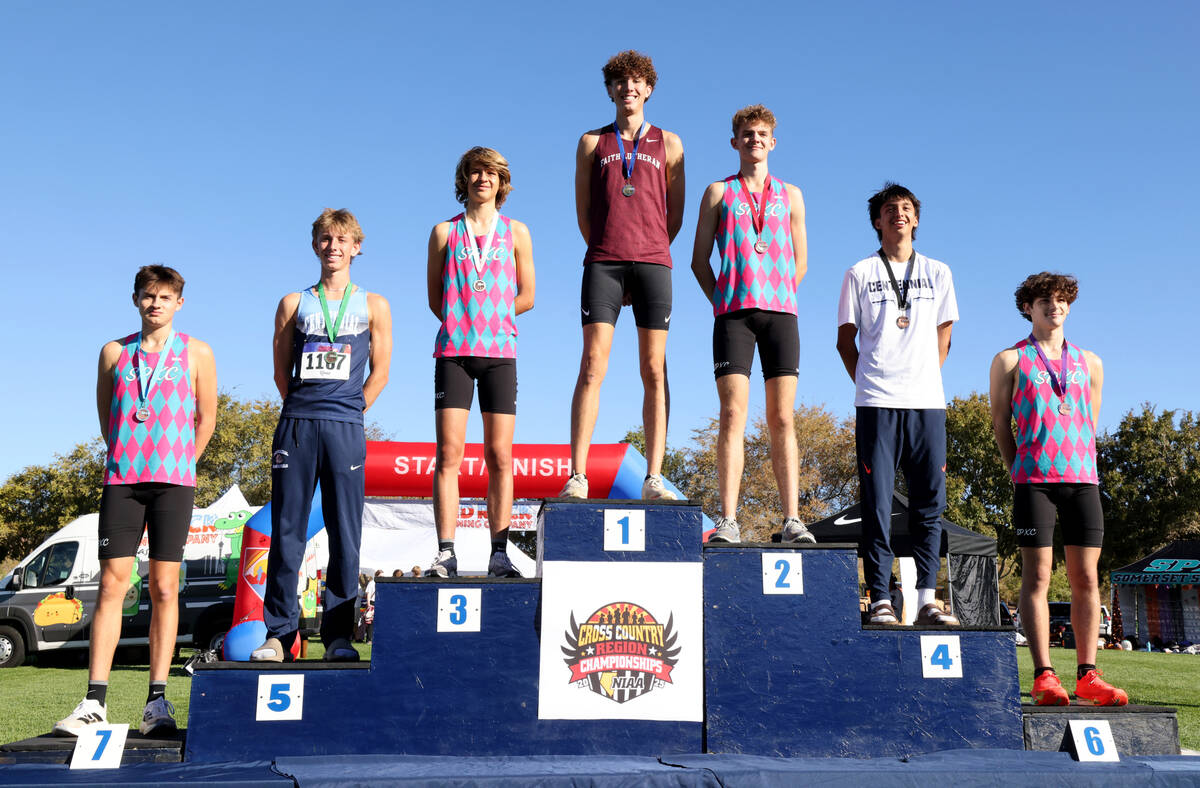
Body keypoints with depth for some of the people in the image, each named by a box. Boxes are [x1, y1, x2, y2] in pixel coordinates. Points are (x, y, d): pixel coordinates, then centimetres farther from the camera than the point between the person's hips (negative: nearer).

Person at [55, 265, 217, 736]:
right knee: (112, 584, -3)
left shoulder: (196, 353, 6)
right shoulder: (115, 352, 12)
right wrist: (129, 460, 12)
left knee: (164, 587, -1)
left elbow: (206, 418, 10)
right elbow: (105, 415, 17)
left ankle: (158, 701, 3)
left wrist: (177, 466, 10)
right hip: (121, 480, 2)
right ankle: (95, 702, -1)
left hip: (174, 481, -1)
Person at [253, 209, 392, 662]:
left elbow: (380, 373, 8)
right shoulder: (294, 304, 14)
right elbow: (282, 372, 14)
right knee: (286, 532, 1)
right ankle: (279, 633, 8)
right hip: (296, 426, 1)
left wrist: (347, 415, 5)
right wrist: (305, 415, 9)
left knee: (345, 537, -1)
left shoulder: (372, 306, 11)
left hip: (345, 427, -1)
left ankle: (338, 637, 5)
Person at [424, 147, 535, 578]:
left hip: (499, 352, 0)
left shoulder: (516, 232, 11)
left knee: (499, 457, -2)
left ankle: (499, 554, 2)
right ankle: (446, 554, -4)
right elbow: (435, 298, 12)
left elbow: (527, 296, 8)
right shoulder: (444, 232, 11)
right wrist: (466, 323, 4)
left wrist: (487, 319, 4)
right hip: (453, 352, 0)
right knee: (448, 454, -6)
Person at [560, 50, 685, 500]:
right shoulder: (592, 142, 16)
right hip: (603, 262, 0)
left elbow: (675, 213, 14)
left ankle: (654, 478, -5)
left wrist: (648, 255, 8)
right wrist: (609, 258, 8)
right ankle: (577, 476, -13)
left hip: (652, 262, 0)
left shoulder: (667, 143, 16)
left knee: (654, 370, -5)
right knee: (592, 365, -10)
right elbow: (583, 211, 13)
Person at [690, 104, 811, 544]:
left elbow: (800, 263, 19)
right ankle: (728, 522, -11)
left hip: (780, 312, 2)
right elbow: (699, 260, 11)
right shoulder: (719, 192, 13)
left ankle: (792, 520, -4)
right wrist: (721, 302, 2)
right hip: (732, 314, -1)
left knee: (782, 418, -3)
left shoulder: (790, 195, 18)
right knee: (732, 415, -9)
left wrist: (776, 299, 9)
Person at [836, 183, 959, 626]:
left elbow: (943, 337, 17)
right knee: (877, 504, -3)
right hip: (876, 404, -2)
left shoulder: (937, 273, 16)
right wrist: (869, 383, 3)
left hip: (927, 404, 2)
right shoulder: (859, 274, 10)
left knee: (929, 503, 1)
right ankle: (880, 600, -1)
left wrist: (925, 379, 7)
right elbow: (846, 340, 10)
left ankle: (926, 598, 7)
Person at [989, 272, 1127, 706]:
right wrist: (1020, 474, 7)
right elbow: (1000, 424, 9)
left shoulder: (1089, 363, 18)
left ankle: (1088, 675, 7)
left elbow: (1090, 426, 22)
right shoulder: (1010, 360, 7)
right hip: (1034, 480, -3)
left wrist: (1079, 467, 13)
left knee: (1086, 577, 2)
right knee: (1037, 576, -4)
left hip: (1083, 479, 4)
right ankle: (1044, 677, -3)